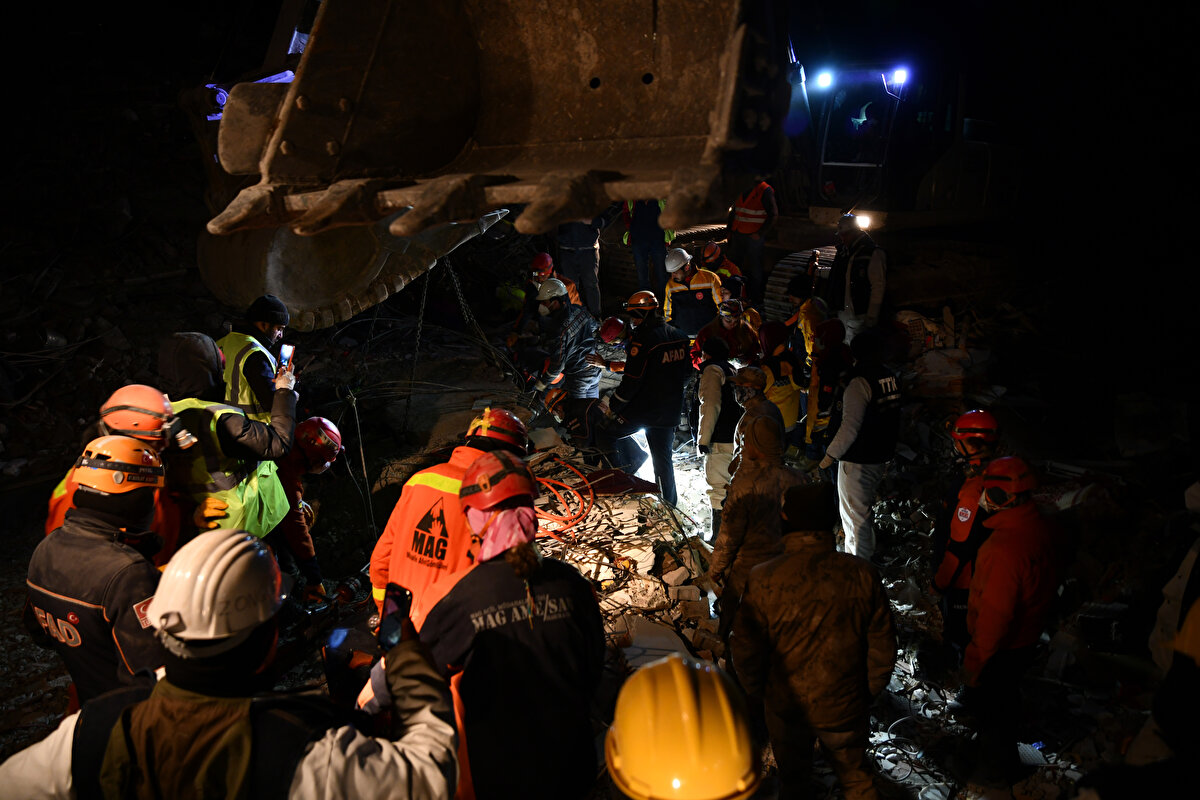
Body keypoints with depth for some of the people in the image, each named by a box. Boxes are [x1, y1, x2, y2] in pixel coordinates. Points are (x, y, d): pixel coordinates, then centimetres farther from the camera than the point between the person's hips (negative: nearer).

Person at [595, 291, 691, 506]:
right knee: (664, 460, 15)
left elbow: (632, 380, -19)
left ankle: (625, 474, 4)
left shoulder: (643, 339, -18)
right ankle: (669, 504, 20)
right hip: (671, 410, 8)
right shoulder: (679, 337, 7)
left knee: (604, 434, 9)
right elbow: (686, 373, 17)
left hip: (644, 408, -7)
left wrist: (612, 408, -9)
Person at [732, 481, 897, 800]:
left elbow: (746, 651, -14)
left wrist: (757, 693, 5)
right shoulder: (862, 576, -19)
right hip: (846, 707, 1)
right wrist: (867, 693, 9)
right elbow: (882, 650, -9)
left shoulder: (762, 580, -24)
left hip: (786, 706, -1)